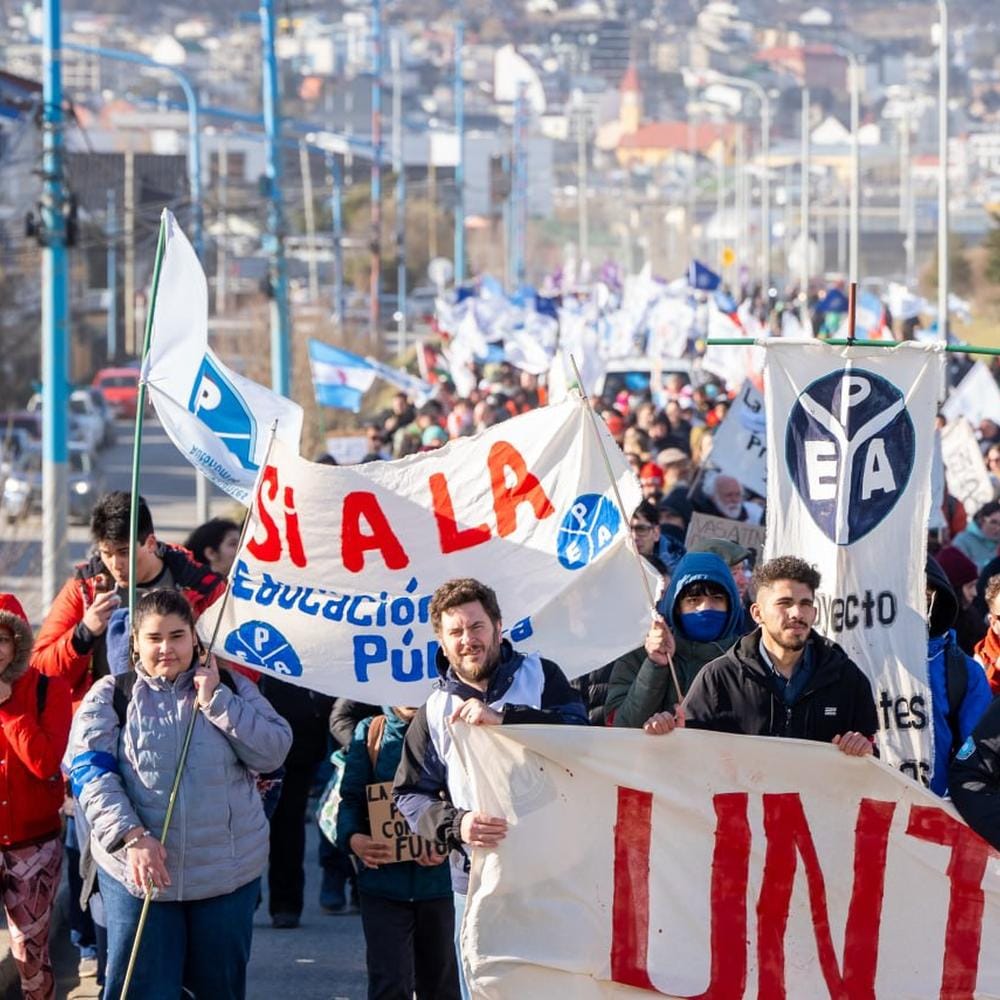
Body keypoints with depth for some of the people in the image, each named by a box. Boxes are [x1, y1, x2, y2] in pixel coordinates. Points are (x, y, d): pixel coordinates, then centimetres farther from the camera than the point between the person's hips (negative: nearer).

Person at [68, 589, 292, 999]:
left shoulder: (231, 688, 5)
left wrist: (216, 701, -13)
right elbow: (90, 773, -10)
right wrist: (132, 836, -24)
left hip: (228, 870, 2)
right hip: (137, 872, -2)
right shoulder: (109, 696, 1)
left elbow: (273, 751, -6)